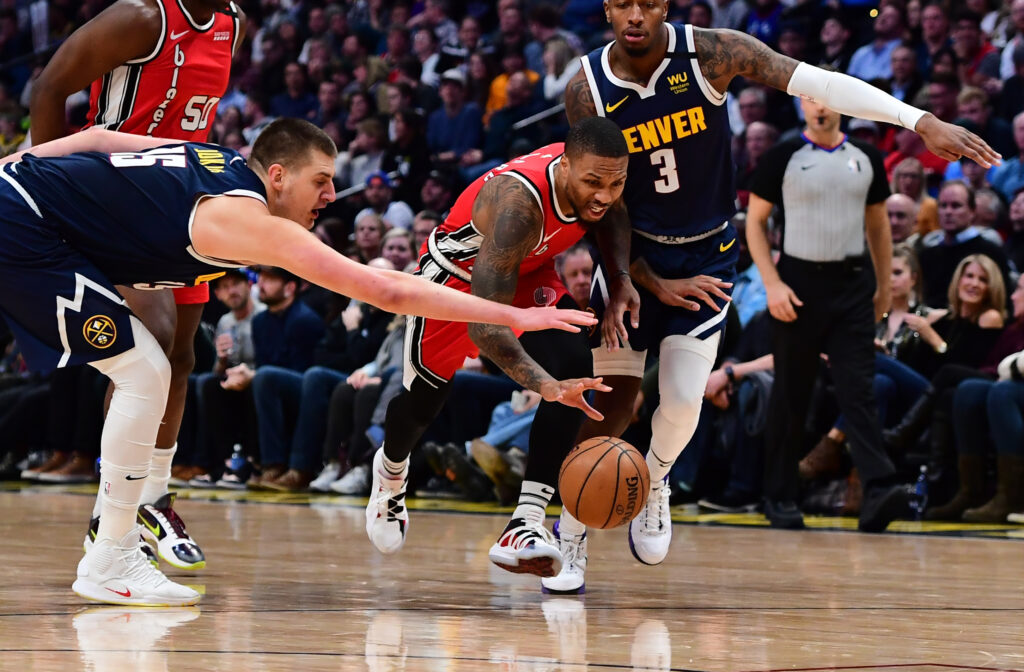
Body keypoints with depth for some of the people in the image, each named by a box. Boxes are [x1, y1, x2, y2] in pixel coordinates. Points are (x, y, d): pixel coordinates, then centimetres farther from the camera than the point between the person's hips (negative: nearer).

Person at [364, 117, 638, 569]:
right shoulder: (517, 204, -45)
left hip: (527, 274, 5)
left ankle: (526, 524, -23)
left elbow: (608, 222, 4)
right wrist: (547, 386, -61)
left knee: (573, 365, -22)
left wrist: (621, 280, -15)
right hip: (458, 275, -5)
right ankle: (391, 473, 52)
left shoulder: (598, 176, -24)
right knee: (422, 400, 14)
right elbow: (484, 322, -49)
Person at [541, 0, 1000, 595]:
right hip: (632, 253, 0)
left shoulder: (710, 54, -19)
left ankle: (654, 483, 23)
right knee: (615, 399, -5)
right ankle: (570, 535, 12)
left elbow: (818, 81, -22)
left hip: (706, 255, 0)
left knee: (683, 397, -10)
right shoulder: (588, 91, -15)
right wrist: (651, 283, -14)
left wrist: (922, 122, -30)